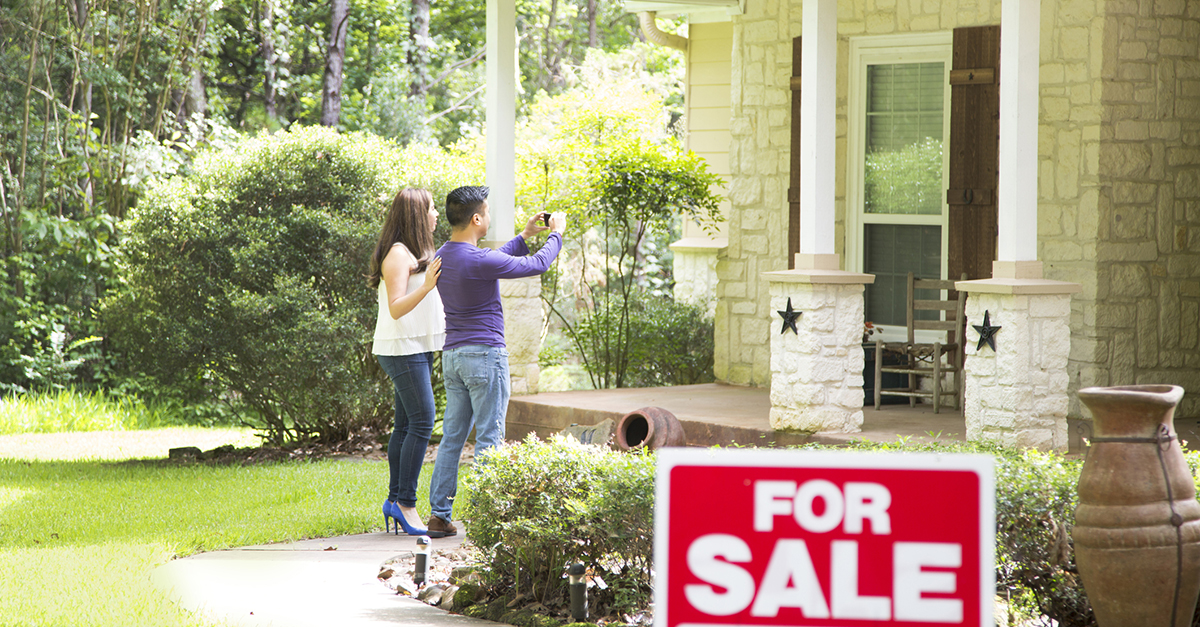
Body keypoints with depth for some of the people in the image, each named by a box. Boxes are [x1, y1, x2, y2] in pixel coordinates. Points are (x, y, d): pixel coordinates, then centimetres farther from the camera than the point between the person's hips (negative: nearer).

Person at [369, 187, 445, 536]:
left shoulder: (416, 253, 18)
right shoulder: (398, 255, -13)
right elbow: (396, 308, -21)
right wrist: (426, 287, -33)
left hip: (418, 348, 10)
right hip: (402, 348, -10)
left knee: (406, 424, 8)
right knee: (422, 420, -14)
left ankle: (396, 500, 10)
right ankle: (405, 502, -13)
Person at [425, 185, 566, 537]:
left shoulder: (444, 256, 8)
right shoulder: (478, 261, -18)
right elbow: (537, 265, -7)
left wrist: (524, 237, 28)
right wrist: (556, 233, 10)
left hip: (452, 356, 8)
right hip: (485, 354, -8)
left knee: (452, 436, 10)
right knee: (489, 439, -2)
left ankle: (439, 516, 9)